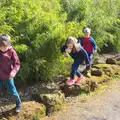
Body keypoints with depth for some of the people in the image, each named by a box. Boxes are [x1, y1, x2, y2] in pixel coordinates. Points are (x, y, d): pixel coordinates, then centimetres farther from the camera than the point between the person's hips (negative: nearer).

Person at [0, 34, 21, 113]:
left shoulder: (11, 51, -14)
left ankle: (18, 104, 35)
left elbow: (17, 63, -11)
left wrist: (14, 71, -29)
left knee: (13, 92, 10)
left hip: (8, 76, -3)